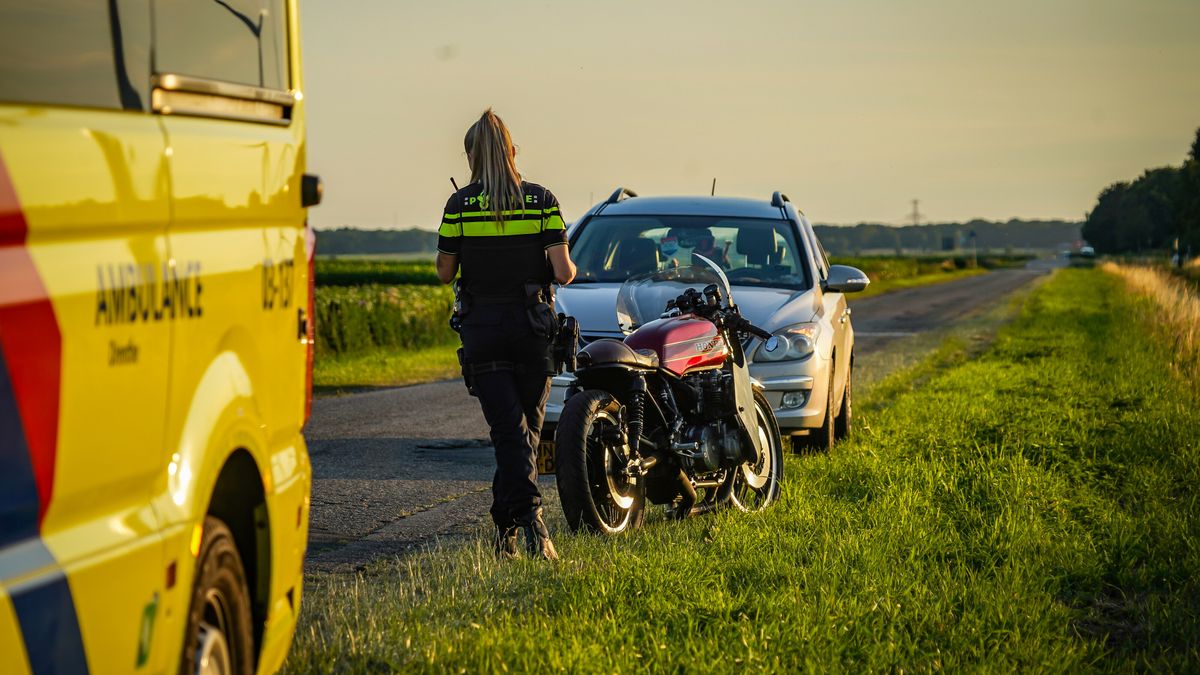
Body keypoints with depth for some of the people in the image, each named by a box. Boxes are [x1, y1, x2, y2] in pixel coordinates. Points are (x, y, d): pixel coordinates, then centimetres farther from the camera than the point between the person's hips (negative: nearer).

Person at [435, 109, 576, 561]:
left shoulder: (459, 205, -4)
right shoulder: (542, 201, -3)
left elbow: (445, 273, 2)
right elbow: (563, 271, -8)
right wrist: (570, 269, 15)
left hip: (482, 328, -1)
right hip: (531, 325, 1)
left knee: (509, 431, -4)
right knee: (527, 427, 12)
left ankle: (529, 517, -22)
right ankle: (504, 526, 16)